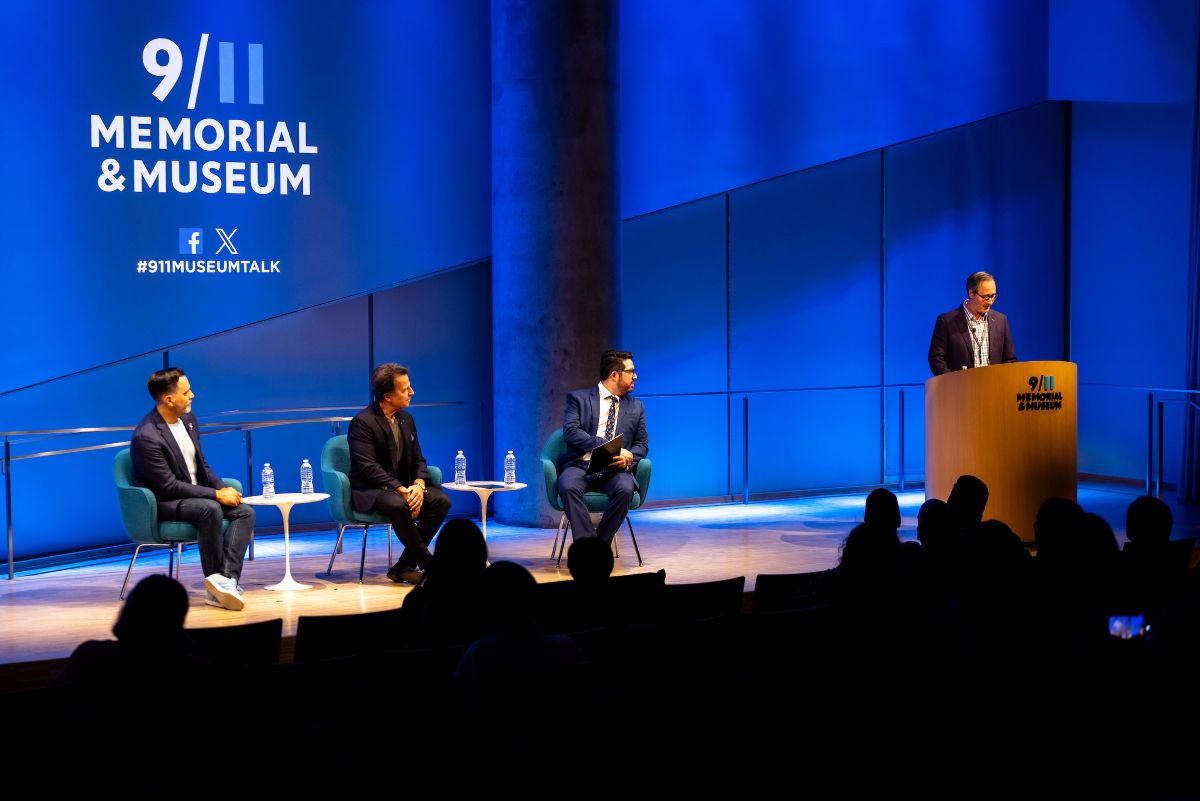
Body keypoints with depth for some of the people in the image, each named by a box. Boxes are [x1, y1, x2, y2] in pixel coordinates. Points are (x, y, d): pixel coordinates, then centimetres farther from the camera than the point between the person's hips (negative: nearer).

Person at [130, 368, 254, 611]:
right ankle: (216, 586, -26)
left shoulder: (188, 418, 5)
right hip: (164, 504, -8)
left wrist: (224, 489, -3)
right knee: (210, 509, -35)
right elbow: (168, 486, -22)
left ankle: (226, 578, -31)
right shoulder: (146, 437, -21)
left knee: (245, 511, -14)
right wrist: (216, 494, -21)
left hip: (194, 495, 8)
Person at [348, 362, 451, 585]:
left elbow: (418, 460, 11)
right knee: (398, 506, -38)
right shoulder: (362, 422, -13)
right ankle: (429, 564, -21)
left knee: (441, 500, -18)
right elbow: (368, 467, -21)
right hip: (370, 491, -7)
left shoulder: (406, 419, 10)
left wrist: (418, 485, -12)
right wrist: (401, 490, -28)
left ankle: (405, 566, -16)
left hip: (404, 486, 7)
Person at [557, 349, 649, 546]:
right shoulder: (578, 398, 8)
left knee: (625, 489, -33)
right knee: (568, 486, -35)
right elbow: (570, 432, -7)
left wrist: (627, 459, -9)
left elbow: (642, 444, 16)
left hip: (615, 470, 2)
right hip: (581, 465, -2)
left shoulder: (636, 407, 19)